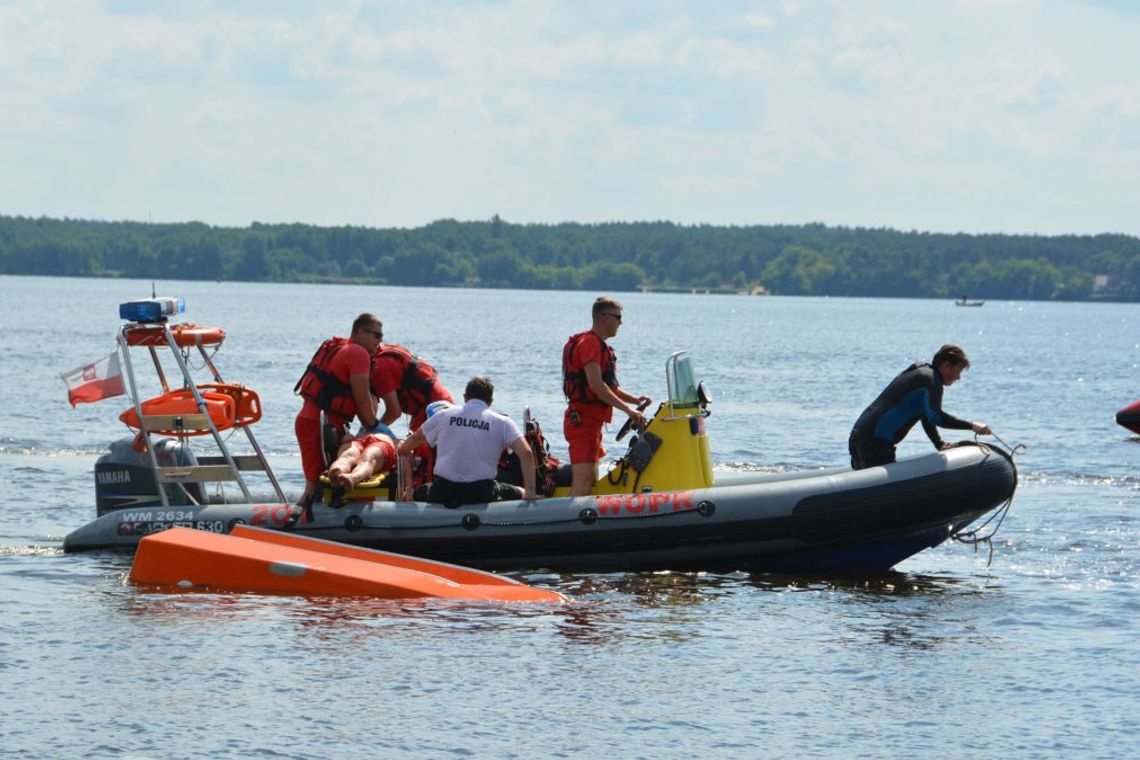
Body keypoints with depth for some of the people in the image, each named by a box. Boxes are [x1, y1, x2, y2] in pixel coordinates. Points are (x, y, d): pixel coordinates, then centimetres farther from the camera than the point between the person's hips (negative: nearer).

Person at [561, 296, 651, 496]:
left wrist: (635, 399, 9)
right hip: (583, 420, -11)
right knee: (582, 482, -19)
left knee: (590, 480, 13)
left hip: (592, 422, 11)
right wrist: (628, 409, -23)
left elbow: (609, 386, 26)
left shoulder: (599, 345, 21)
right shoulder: (589, 343, -13)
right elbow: (596, 385, -23)